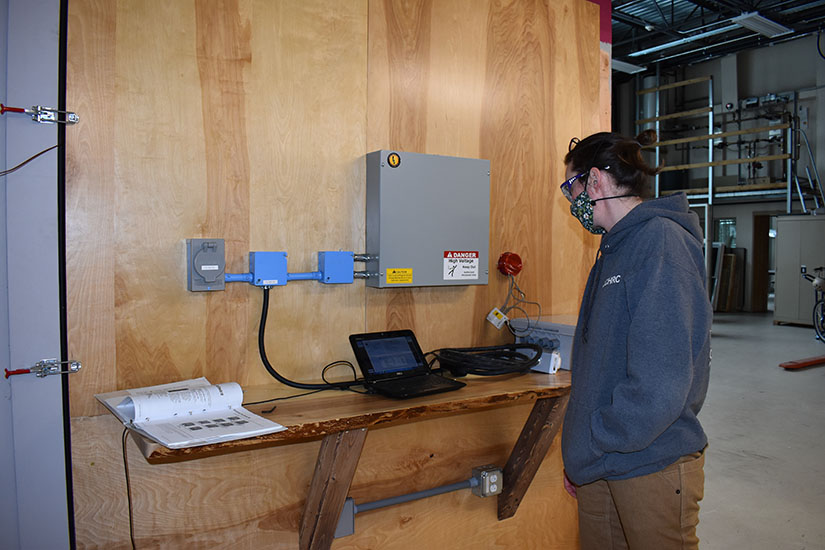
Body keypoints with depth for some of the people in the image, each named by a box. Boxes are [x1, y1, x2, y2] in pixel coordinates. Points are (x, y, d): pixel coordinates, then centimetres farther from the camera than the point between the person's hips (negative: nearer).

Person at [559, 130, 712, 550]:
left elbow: (661, 381, -25)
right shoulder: (615, 250, 11)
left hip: (654, 466, -7)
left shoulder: (662, 240, -17)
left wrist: (589, 450, -15)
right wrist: (579, 454, 11)